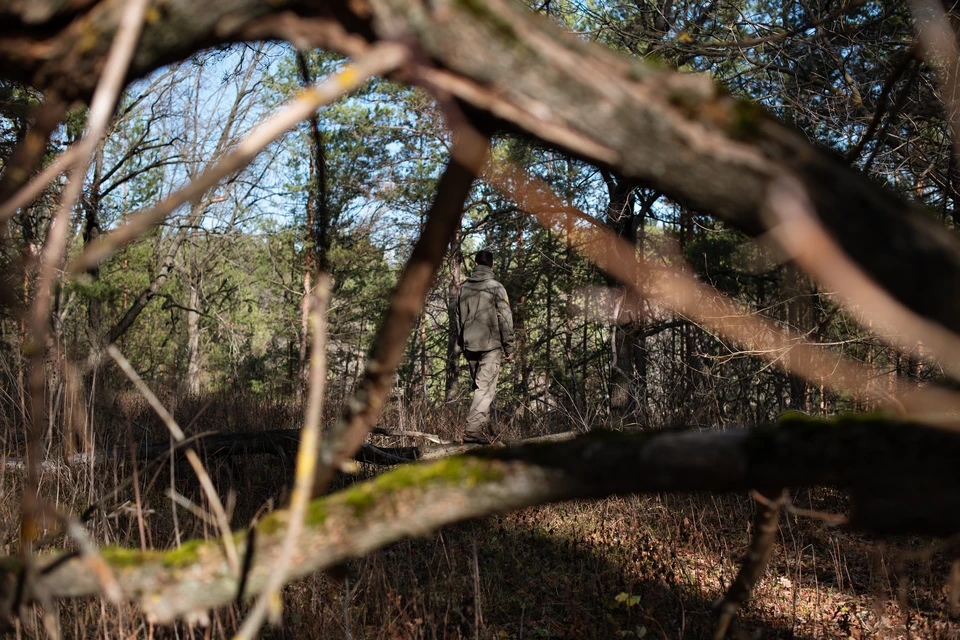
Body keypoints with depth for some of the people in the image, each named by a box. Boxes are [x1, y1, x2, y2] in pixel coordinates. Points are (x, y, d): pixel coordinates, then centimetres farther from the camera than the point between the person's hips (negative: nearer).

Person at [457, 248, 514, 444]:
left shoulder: (463, 288, 7)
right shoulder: (496, 288, -8)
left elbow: (458, 318, 13)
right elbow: (505, 320, -8)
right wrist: (509, 347, -1)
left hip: (470, 346, 5)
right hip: (491, 346, -5)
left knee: (479, 387, 17)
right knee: (485, 389, -5)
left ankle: (481, 427, 19)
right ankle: (472, 429, -15)